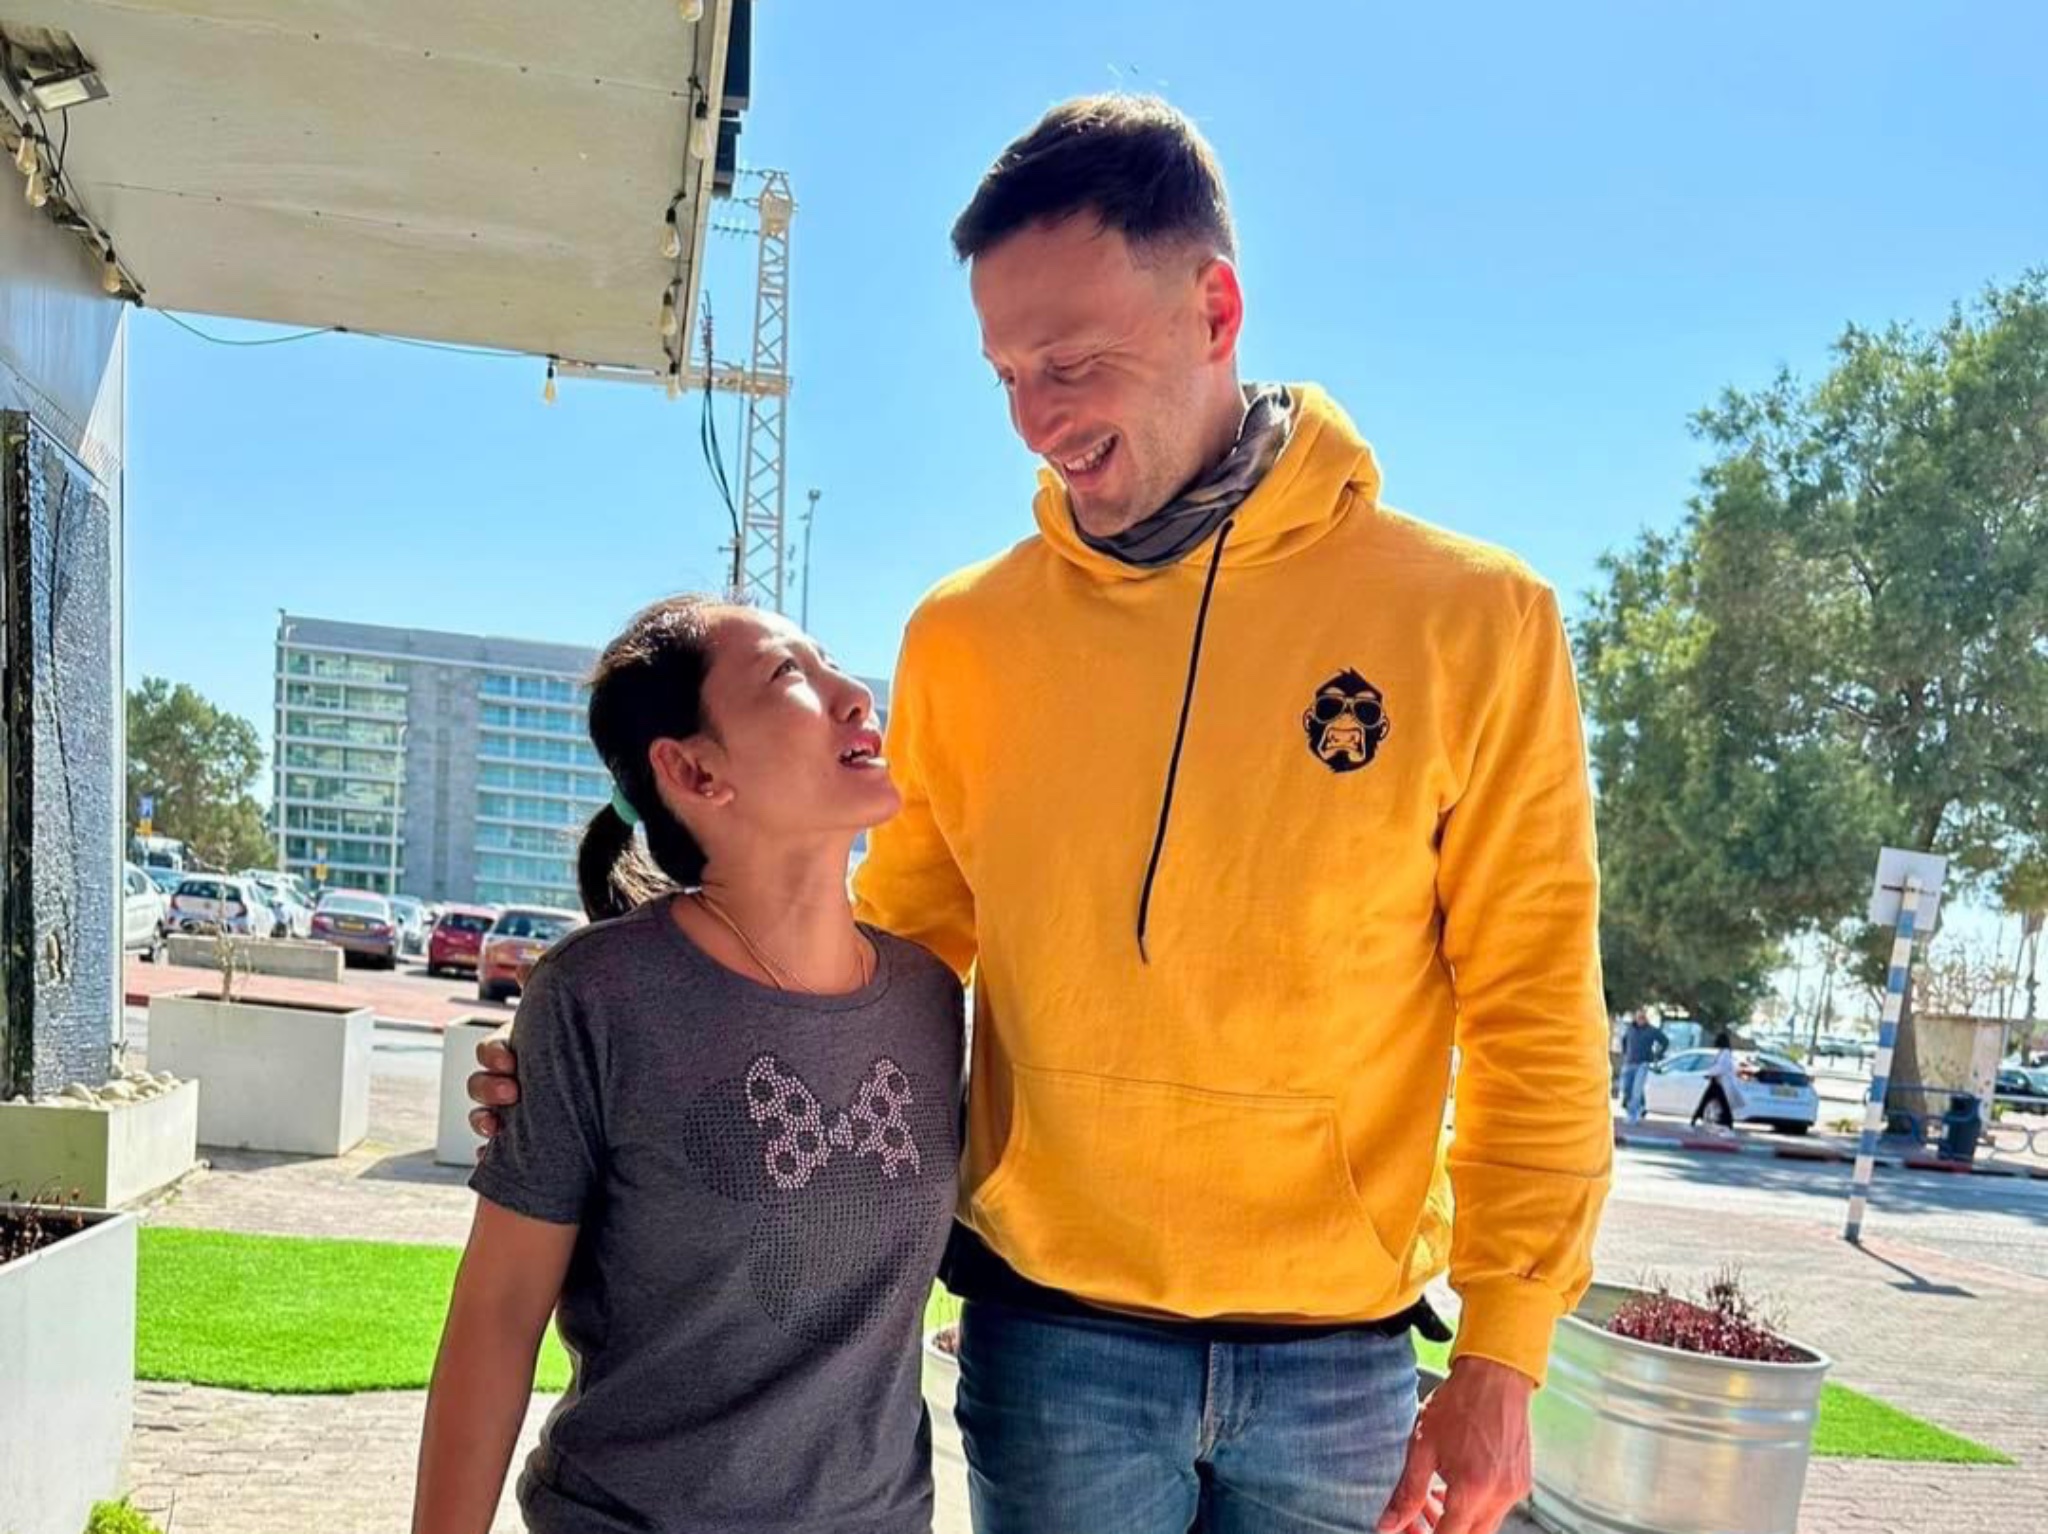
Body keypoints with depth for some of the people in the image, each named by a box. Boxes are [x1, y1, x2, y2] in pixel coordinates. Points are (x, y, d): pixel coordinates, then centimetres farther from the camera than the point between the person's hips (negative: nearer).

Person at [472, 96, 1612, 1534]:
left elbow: (1532, 1012, -5)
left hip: (1340, 1358, 0)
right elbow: (895, 947, 8)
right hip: (1052, 1335, 1)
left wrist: (1502, 1356, -6)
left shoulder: (1469, 619, -7)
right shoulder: (967, 636, -2)